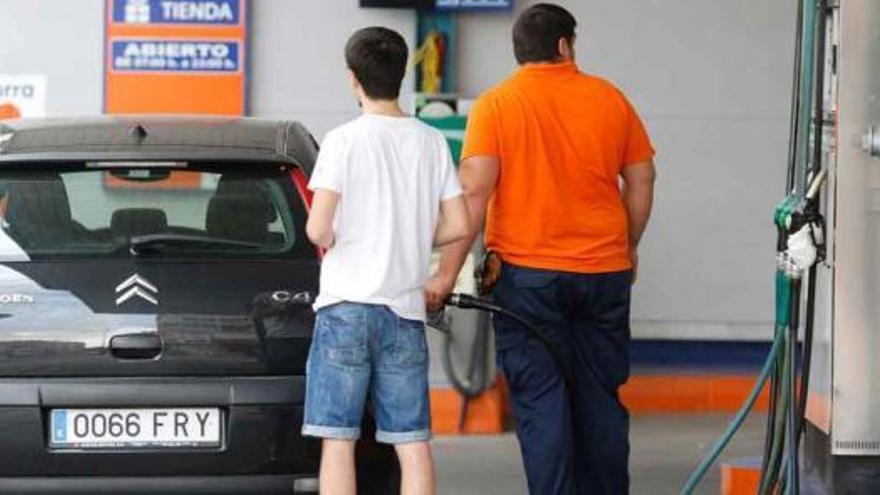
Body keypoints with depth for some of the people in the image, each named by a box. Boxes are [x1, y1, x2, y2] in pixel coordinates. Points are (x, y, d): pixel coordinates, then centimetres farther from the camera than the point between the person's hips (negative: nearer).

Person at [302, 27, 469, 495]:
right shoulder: (431, 142, 5)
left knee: (337, 439, -1)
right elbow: (458, 225, 6)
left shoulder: (344, 140, -8)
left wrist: (332, 242, 7)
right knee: (413, 442, 5)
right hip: (406, 307, 4)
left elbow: (317, 228, -14)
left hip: (346, 304, -4)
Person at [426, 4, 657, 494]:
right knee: (601, 399, 12)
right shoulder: (609, 98, 4)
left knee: (542, 403, 0)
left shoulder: (496, 104, -4)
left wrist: (448, 273, -12)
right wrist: (630, 248, 23)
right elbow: (641, 181, 9)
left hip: (528, 273, -3)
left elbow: (475, 191, -13)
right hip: (605, 271, 3)